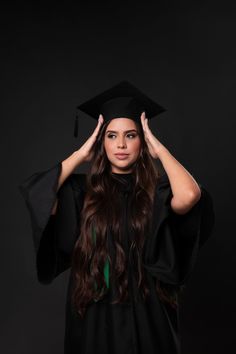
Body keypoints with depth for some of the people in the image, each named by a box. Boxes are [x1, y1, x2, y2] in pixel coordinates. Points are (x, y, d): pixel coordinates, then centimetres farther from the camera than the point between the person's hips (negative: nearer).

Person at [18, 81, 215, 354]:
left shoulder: (157, 188, -5)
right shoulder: (83, 189, -2)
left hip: (145, 312, 0)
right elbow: (38, 194, -19)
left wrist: (158, 148, -12)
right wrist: (81, 154, -9)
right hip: (94, 312, 1)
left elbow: (189, 196, -27)